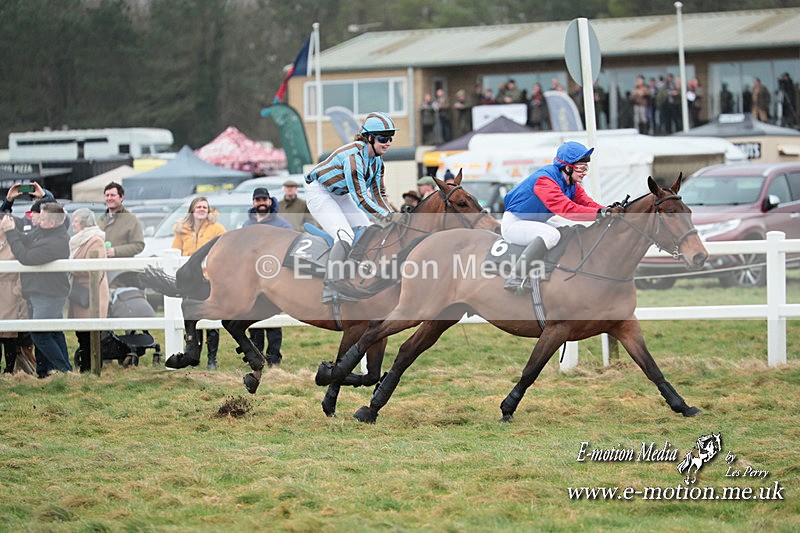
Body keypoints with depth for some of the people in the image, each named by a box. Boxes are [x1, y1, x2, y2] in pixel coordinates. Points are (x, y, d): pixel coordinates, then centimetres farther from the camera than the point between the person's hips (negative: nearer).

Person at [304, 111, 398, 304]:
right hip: (319, 193, -10)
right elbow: (360, 198, -34)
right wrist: (386, 217, -32)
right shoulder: (354, 156, -31)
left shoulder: (377, 160, -3)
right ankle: (329, 289, -25)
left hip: (341, 196, 10)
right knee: (346, 237, -26)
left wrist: (393, 215, -15)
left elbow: (378, 194, 1)